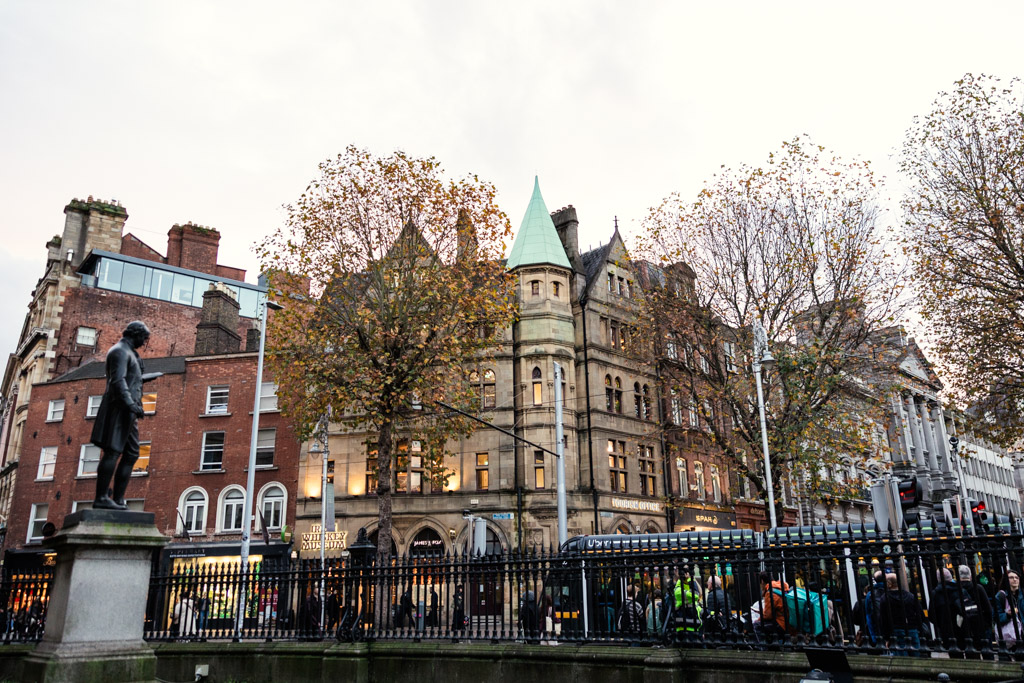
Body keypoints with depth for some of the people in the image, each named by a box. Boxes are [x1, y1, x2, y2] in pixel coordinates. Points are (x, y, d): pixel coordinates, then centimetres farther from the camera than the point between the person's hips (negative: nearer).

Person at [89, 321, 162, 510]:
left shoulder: (128, 353, 24)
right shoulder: (120, 351, -7)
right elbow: (118, 381, -21)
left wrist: (153, 376, 57)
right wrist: (131, 405, -31)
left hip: (127, 413, 10)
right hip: (119, 409, -10)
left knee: (131, 454, 5)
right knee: (113, 452, -14)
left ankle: (118, 500, 3)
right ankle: (101, 498, -15)